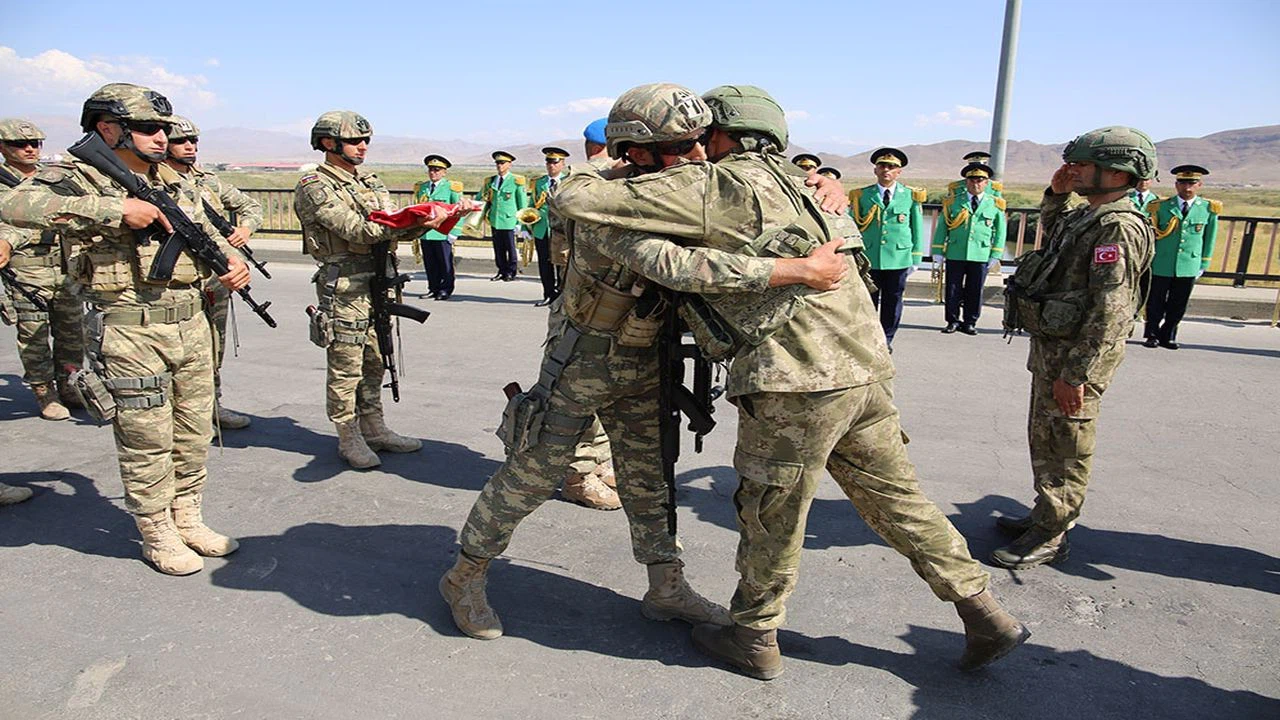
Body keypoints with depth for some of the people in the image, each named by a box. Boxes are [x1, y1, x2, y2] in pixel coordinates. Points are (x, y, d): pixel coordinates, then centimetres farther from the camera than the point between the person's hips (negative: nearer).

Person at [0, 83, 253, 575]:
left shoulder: (178, 186, 13)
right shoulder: (80, 178, -7)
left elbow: (211, 235, 23)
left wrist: (234, 262, 0)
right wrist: (116, 210, -27)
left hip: (191, 326, 7)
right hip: (129, 333, -6)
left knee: (194, 434, 15)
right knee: (148, 442, 4)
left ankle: (188, 520, 32)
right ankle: (158, 536, 21)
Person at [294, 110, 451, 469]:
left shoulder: (371, 183, 16)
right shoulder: (315, 188, -9)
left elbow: (397, 229, 11)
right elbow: (358, 231, -20)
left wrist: (424, 222, -10)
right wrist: (413, 221, -27)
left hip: (379, 284, 8)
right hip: (344, 288, -7)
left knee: (374, 363, 14)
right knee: (346, 367, 1)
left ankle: (374, 429, 25)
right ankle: (349, 439, 13)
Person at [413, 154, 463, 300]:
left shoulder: (452, 187, 0)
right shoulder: (420, 188, 15)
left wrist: (454, 233, -8)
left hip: (443, 234, -4)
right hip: (425, 233, 5)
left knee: (445, 264, 1)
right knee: (430, 265, 8)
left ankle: (446, 290, 10)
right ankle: (433, 289, 17)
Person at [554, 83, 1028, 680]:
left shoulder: (716, 184, -6)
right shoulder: (789, 183, 20)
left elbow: (574, 199, -7)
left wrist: (580, 183, 16)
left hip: (800, 383, -8)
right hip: (865, 369, 8)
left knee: (770, 516, 11)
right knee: (896, 500, 21)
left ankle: (754, 640, 31)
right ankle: (986, 616, 31)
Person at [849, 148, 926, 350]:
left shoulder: (910, 196, 5)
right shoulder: (862, 196, 4)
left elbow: (917, 230, 8)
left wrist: (916, 258, 5)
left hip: (899, 259, 0)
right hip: (868, 259, 0)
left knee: (892, 302, 8)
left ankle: (886, 339, 22)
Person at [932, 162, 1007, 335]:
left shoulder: (995, 205, 7)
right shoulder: (953, 202, 5)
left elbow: (1000, 231, 9)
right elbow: (941, 227, 7)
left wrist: (995, 255, 2)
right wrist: (938, 251, 1)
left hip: (981, 256, 0)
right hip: (955, 255, 0)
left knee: (975, 291, 6)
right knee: (953, 290, 3)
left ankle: (970, 322, 18)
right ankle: (953, 321, 16)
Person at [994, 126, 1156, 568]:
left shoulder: (1119, 228, -19)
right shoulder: (1084, 215, 11)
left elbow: (1110, 310, -25)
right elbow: (1053, 235, 36)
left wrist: (1076, 373, -26)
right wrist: (1058, 194, 17)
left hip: (1075, 354, -10)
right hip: (1049, 347, 10)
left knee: (1064, 450, 1)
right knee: (1044, 441, 20)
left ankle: (1050, 538, 13)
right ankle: (1044, 518, 34)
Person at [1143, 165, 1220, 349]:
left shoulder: (1208, 209, 3)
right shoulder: (1161, 207, -1)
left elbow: (1209, 239, 10)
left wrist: (1203, 265, 10)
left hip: (1189, 267, 1)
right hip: (1160, 266, -1)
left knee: (1178, 306, 8)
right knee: (1155, 304, 7)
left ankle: (1167, 336, 23)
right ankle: (1152, 335, 22)